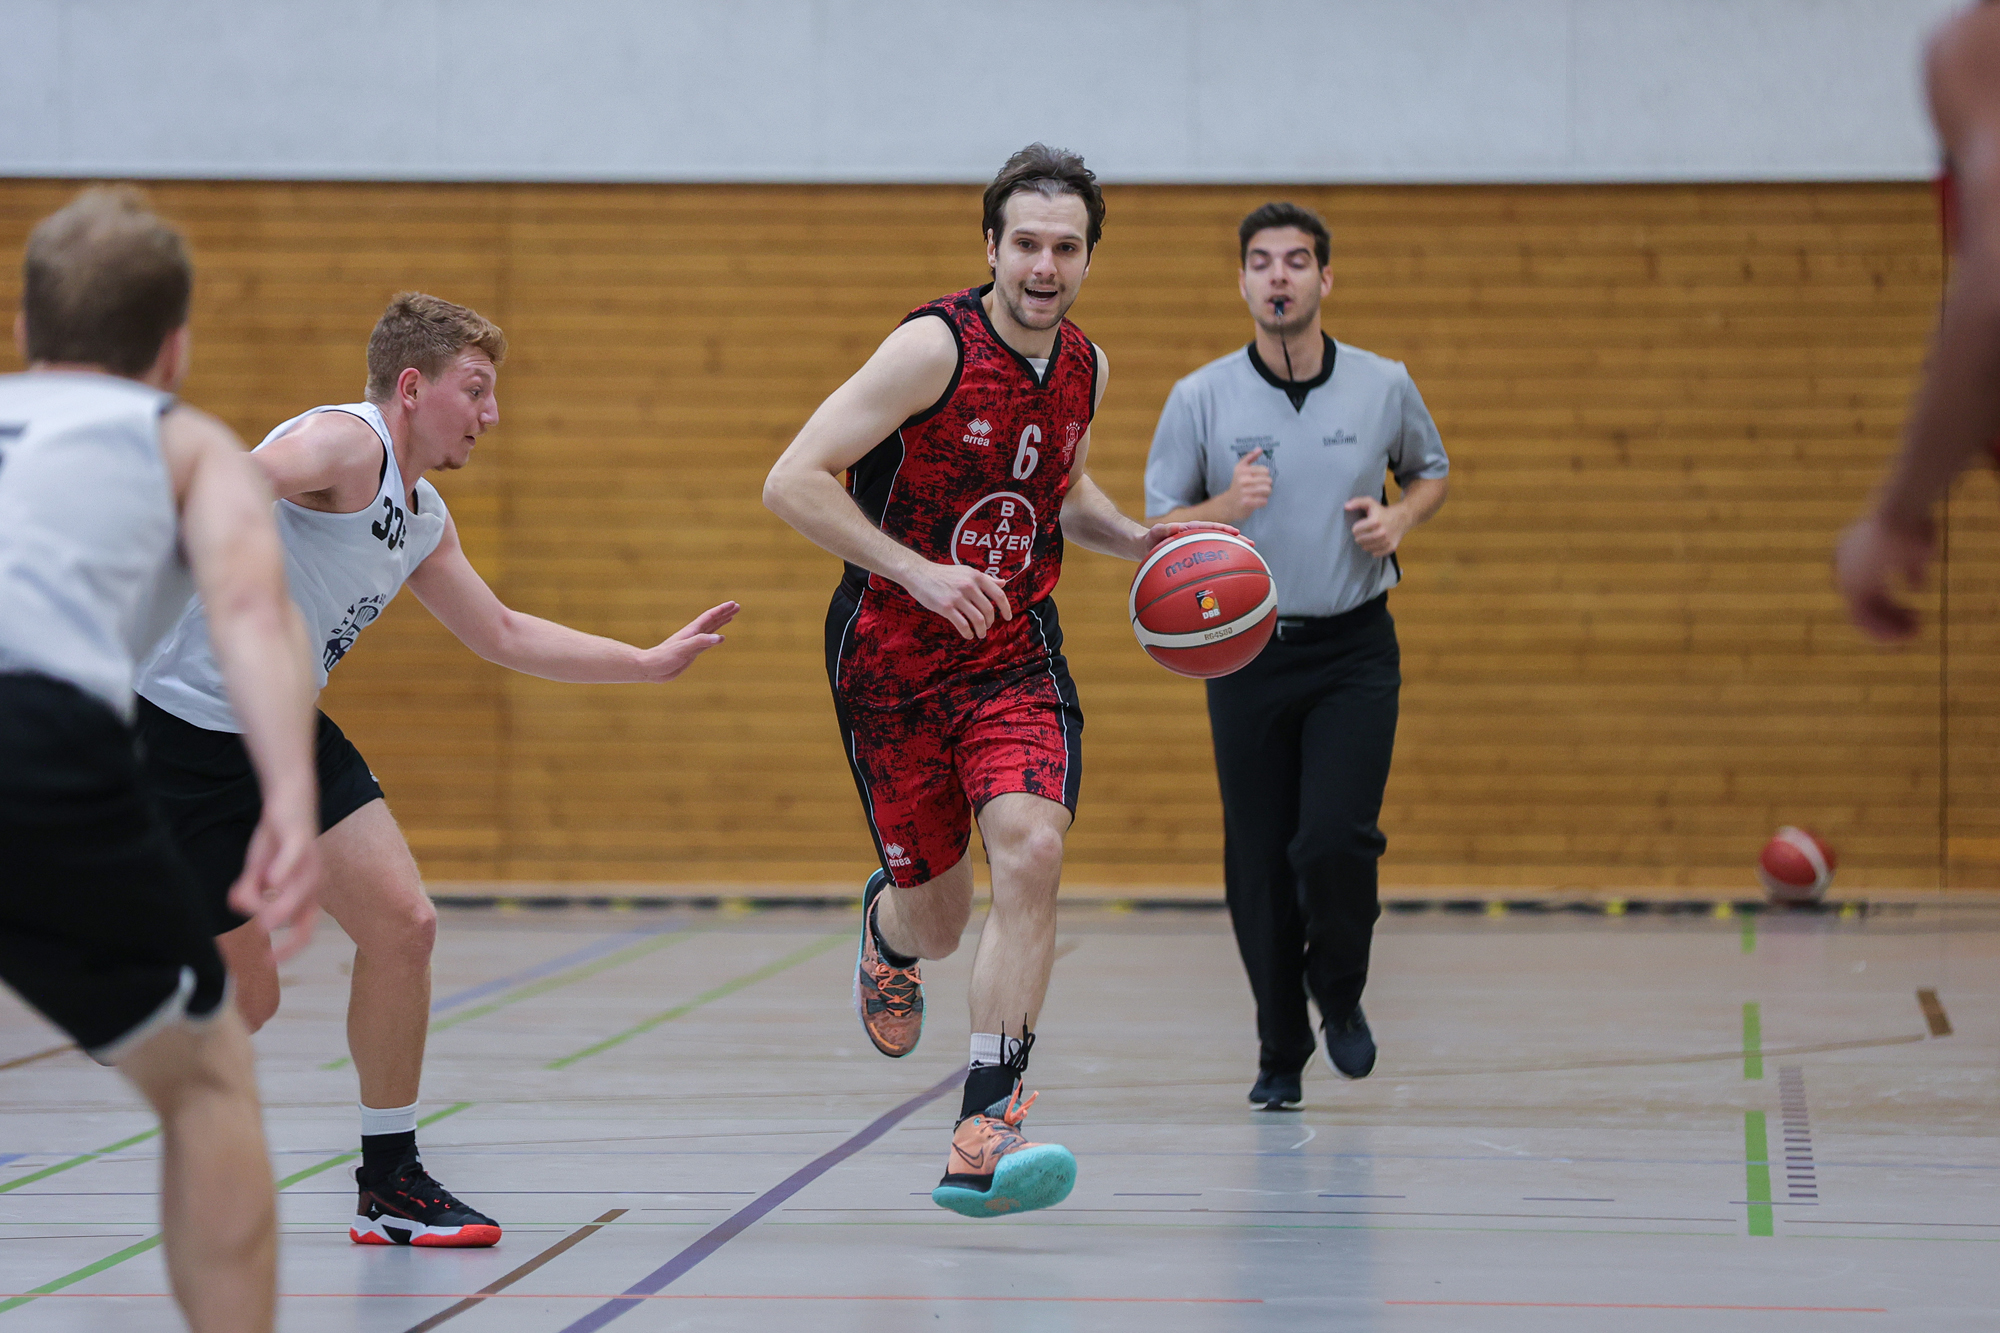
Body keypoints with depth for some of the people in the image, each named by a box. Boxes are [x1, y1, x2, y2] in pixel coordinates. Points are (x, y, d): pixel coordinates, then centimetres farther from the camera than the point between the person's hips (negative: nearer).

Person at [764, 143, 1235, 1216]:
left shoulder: (1082, 367, 3)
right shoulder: (935, 349, -17)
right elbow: (791, 483, -21)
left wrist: (1134, 541, 4)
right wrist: (918, 572, -30)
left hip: (1015, 656, 4)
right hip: (892, 659, -3)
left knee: (1030, 849, -23)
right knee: (937, 920, 6)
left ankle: (983, 1136, -24)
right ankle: (886, 921, 48)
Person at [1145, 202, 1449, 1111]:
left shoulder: (1385, 387, -1)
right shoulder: (1199, 399, -4)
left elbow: (1431, 471, 18)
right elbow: (1158, 528, 0)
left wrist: (1400, 517, -4)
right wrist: (1225, 508, -20)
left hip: (1354, 649, 0)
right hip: (1247, 650, 1)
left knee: (1335, 839, -16)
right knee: (1259, 863, 2)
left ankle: (1339, 994, 13)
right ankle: (1281, 1052, 18)